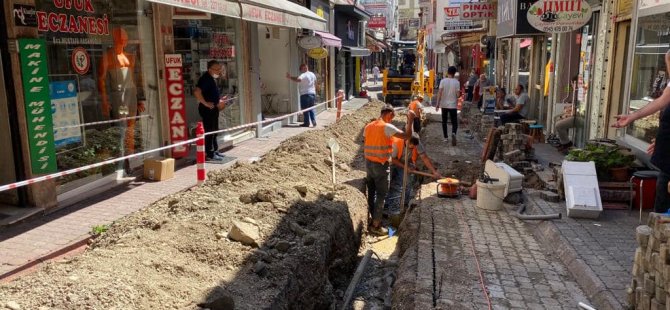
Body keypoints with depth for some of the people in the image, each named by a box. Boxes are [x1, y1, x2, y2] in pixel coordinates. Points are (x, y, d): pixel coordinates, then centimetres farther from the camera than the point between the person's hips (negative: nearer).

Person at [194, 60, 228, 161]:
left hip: (213, 108, 10)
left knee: (214, 131, 16)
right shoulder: (205, 78, -17)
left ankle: (215, 151, 26)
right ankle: (209, 154, 0)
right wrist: (205, 103, -23)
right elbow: (197, 92, -30)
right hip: (207, 109, -10)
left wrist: (219, 100, 17)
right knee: (209, 131, -5)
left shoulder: (212, 78, 14)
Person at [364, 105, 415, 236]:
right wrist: (410, 121, -7)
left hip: (368, 163, 7)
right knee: (381, 195, 3)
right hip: (381, 165, -7)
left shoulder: (368, 127, 7)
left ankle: (373, 221, 25)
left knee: (371, 194, 14)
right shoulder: (387, 127, -15)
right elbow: (406, 136, -19)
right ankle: (376, 225, 7)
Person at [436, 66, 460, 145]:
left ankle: (446, 137, 20)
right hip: (453, 105, -1)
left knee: (444, 122, 15)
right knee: (454, 122, 4)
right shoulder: (457, 82, -4)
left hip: (444, 105, 1)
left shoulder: (443, 81, -5)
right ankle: (453, 133, -24)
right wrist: (457, 105, 10)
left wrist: (438, 104, -6)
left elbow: (439, 93, -9)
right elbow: (457, 95, -4)